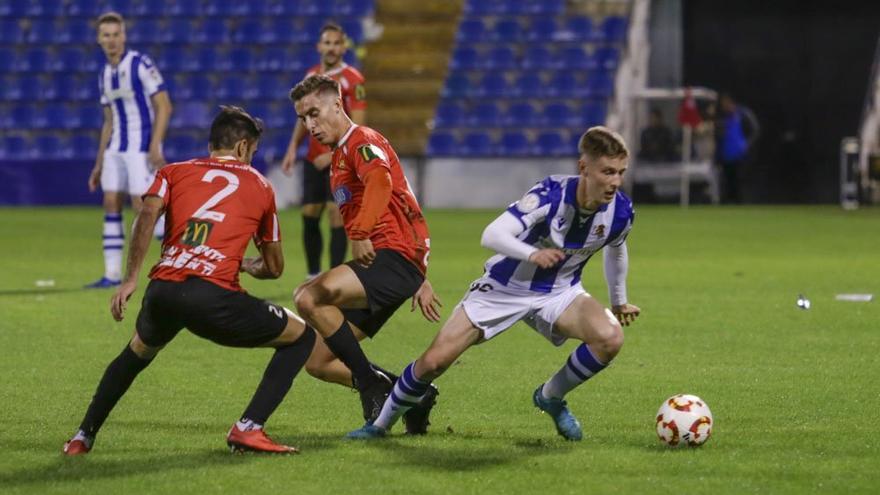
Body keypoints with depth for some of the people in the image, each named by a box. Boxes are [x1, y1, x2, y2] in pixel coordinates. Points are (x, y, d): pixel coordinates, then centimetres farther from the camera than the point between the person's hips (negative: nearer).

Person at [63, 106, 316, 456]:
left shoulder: (174, 173, 22)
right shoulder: (260, 187, 21)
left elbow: (148, 213, 0)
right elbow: (274, 268, 28)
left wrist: (130, 279, -1)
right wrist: (249, 266, 51)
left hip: (162, 292, 4)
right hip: (213, 294, -4)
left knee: (138, 353, 37)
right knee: (301, 338, 15)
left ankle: (83, 436, 35)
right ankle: (248, 428, 0)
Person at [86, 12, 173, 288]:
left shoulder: (141, 64, -10)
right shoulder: (105, 75, 12)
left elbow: (164, 106, -12)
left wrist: (155, 147, -21)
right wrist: (99, 164, 18)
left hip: (142, 146, -7)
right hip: (116, 148, 7)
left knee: (142, 207, -12)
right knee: (111, 205, 3)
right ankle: (112, 275, 5)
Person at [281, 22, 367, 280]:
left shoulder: (352, 80, -11)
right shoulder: (311, 76, 9)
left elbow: (357, 128, -14)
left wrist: (332, 154, -20)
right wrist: (293, 148, 8)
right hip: (314, 159, 6)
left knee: (337, 215, -10)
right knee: (309, 217, 7)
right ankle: (313, 277, 20)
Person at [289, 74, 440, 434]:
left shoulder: (362, 141, -3)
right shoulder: (339, 157, 27)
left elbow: (380, 180, -28)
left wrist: (360, 234, -37)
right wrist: (417, 280, 32)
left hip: (392, 257, -11)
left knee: (309, 298, -32)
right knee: (318, 362, 6)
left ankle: (372, 384, -21)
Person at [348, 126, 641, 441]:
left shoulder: (620, 211, -15)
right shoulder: (552, 194, -30)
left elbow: (615, 249, 11)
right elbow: (491, 235, -38)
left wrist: (619, 302, 22)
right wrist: (532, 254, -55)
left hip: (558, 293, 3)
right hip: (504, 287, -3)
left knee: (610, 338, -26)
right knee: (435, 360, -11)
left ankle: (551, 398, 2)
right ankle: (381, 424, 16)